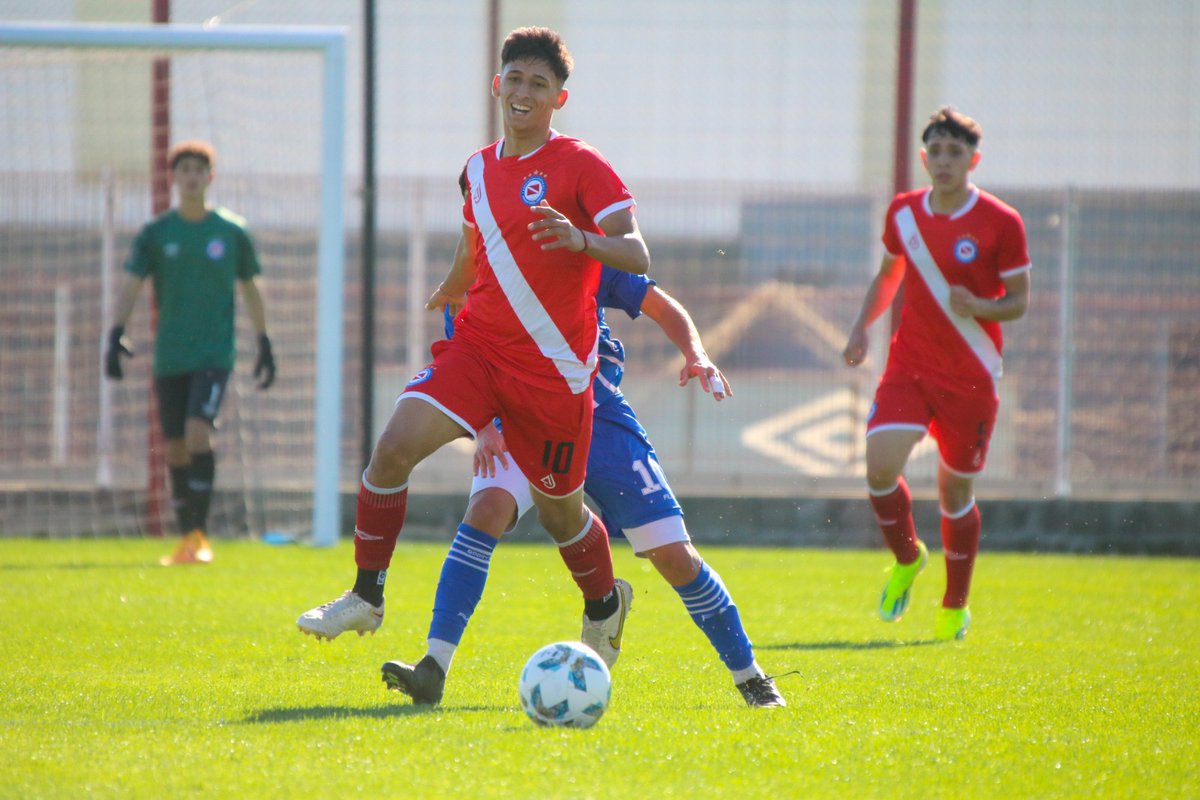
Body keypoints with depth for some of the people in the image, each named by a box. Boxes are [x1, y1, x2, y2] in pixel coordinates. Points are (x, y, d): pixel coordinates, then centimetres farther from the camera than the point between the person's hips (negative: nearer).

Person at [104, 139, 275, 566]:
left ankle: (199, 535, -17)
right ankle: (187, 539, 15)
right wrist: (116, 334, -18)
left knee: (197, 431, -21)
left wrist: (264, 346, 14)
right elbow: (131, 286, -3)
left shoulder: (232, 232, 3)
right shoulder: (156, 233, 4)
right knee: (175, 448, 4)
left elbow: (250, 290, 13)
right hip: (169, 356, 2)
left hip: (215, 353, -2)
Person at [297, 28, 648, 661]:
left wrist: (582, 239, -35)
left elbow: (637, 257, -17)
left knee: (558, 509, 8)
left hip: (553, 366, -4)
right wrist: (443, 298, 42)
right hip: (476, 347, 4)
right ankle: (366, 597, -6)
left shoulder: (581, 167, -8)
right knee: (394, 446, -17)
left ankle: (605, 608, 39)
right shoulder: (480, 169, 10)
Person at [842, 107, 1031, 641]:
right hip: (908, 366, 2)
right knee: (880, 465, -18)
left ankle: (955, 606, 27)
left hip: (970, 376, -2)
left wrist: (981, 307, -24)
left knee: (955, 490, 6)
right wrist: (862, 326, 6)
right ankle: (906, 560, 12)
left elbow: (1019, 301, -3)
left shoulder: (1001, 224, -9)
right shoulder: (903, 212, 3)